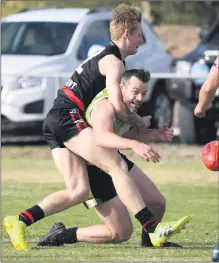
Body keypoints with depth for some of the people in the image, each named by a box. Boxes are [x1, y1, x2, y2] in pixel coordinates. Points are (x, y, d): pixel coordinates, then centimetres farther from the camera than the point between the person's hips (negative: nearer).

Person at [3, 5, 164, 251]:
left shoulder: (103, 58, 28)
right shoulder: (113, 62, -4)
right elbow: (117, 106, -16)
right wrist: (137, 121, 4)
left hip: (55, 123, 10)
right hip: (68, 118, -10)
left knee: (78, 191, -2)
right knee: (118, 166, -19)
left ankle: (19, 221, -10)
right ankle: (152, 227, -30)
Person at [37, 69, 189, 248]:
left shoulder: (128, 104, -1)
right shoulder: (106, 106, -31)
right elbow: (102, 137, -50)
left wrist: (154, 134, 1)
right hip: (95, 171, -9)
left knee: (157, 203, 10)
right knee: (122, 233, -8)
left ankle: (150, 240, 41)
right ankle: (62, 235, 3)